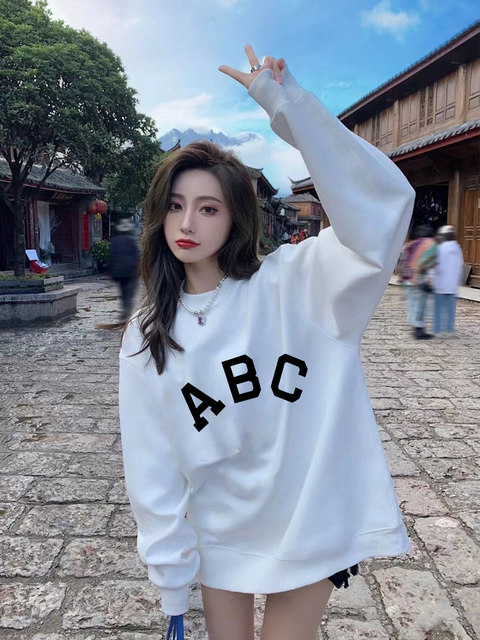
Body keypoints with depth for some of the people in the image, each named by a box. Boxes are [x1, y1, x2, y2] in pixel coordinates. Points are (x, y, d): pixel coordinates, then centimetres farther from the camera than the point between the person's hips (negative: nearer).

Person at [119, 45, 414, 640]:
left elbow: (383, 205, -28)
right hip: (219, 536, 3)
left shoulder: (290, 285, -14)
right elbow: (151, 465, -4)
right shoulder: (146, 338, -6)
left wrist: (285, 101, -31)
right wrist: (170, 578, -2)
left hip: (310, 528, -2)